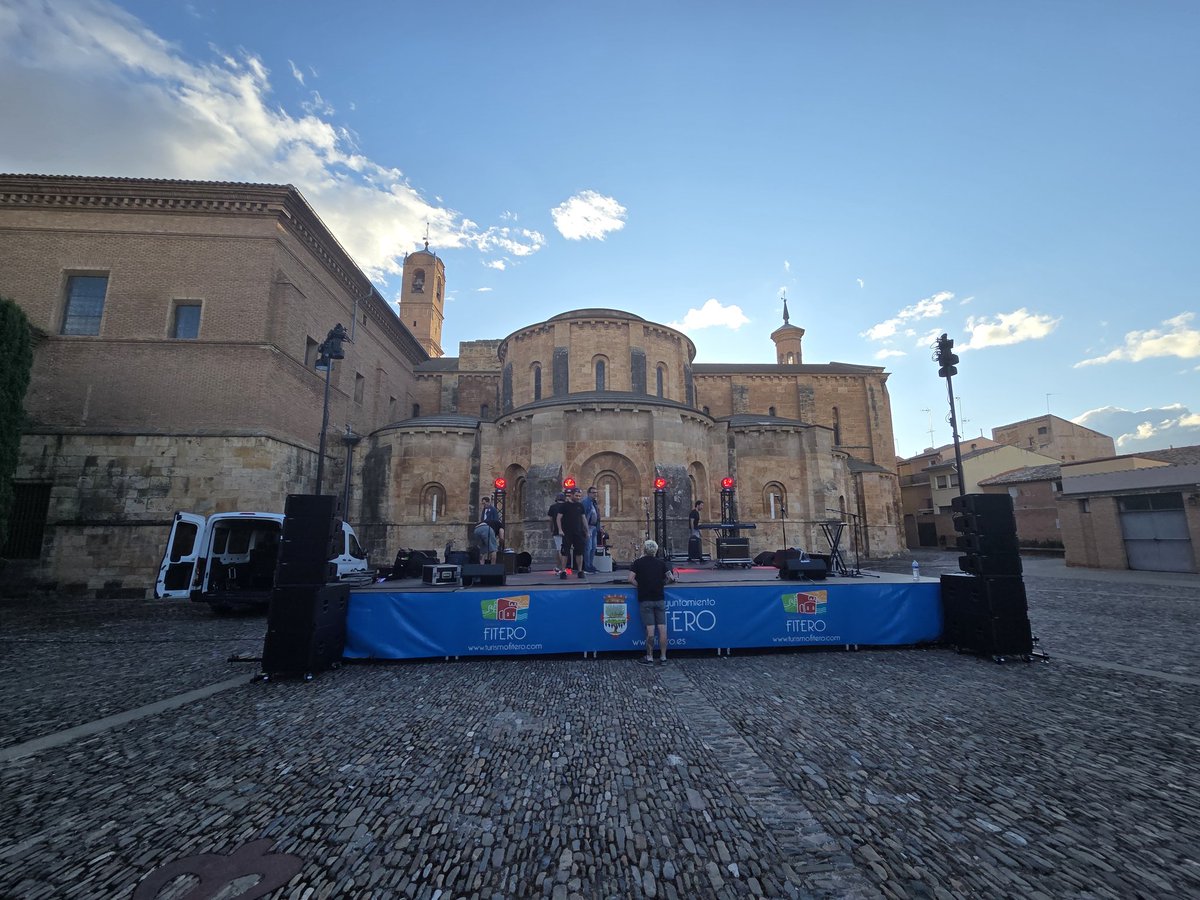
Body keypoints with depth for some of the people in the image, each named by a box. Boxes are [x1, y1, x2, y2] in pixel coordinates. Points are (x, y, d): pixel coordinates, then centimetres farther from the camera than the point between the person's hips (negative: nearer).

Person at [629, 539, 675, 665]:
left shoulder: (637, 562, -1)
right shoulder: (661, 563, 6)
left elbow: (631, 579, -10)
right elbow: (671, 578, 0)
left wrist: (640, 586, 5)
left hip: (645, 600, -2)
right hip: (660, 599, 2)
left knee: (650, 630, 0)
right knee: (662, 629, 6)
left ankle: (649, 658, 7)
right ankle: (663, 658, 11)